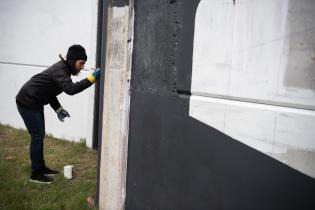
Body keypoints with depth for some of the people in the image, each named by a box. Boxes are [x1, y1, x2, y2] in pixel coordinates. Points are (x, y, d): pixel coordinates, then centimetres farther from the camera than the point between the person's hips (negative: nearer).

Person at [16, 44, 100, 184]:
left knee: (40, 135, 14)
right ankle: (35, 174, 4)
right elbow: (71, 89, -41)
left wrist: (58, 109, 7)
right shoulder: (60, 70, -24)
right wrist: (92, 78, -43)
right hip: (27, 103, -10)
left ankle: (41, 168, 26)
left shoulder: (63, 68, 6)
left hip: (35, 103, 10)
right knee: (37, 136, -5)